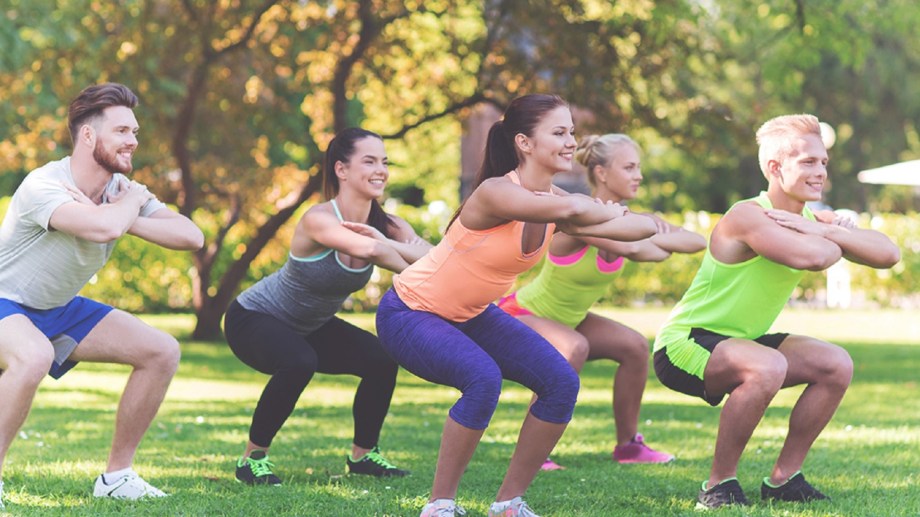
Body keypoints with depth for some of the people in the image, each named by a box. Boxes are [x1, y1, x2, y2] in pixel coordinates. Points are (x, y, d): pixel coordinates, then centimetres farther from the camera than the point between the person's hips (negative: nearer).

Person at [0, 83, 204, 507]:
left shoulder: (119, 189, -5)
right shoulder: (43, 186, -28)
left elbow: (191, 236, -16)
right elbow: (103, 229, -46)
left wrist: (124, 217, -28)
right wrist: (132, 200, -24)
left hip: (58, 310, 8)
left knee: (162, 352, -1)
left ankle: (117, 475, 9)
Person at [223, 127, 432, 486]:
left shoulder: (384, 225, -12)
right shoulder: (319, 219, -32)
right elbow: (366, 248, -51)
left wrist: (386, 241, -44)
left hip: (309, 326, 7)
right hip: (253, 318, -7)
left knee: (382, 360, -9)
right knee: (299, 363, -34)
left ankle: (363, 454, 13)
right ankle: (253, 458, -15)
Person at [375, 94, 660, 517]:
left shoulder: (554, 200, -7)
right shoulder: (495, 193, -29)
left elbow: (643, 227, -15)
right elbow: (569, 208, -47)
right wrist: (606, 211, -28)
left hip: (471, 315, 8)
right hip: (409, 313, -8)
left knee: (562, 383, -5)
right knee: (483, 378, -33)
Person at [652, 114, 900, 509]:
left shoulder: (813, 220, 2)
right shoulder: (747, 216, -24)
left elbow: (888, 254, -11)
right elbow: (811, 257, -41)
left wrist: (825, 231, -24)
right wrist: (837, 241, -18)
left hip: (740, 341, 9)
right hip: (683, 344, -9)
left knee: (836, 365, -2)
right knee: (768, 368, -34)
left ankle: (784, 478, 9)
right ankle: (719, 484, -18)